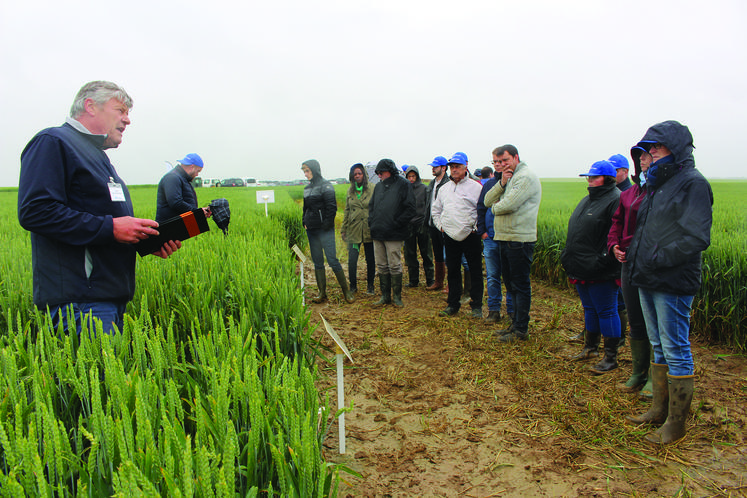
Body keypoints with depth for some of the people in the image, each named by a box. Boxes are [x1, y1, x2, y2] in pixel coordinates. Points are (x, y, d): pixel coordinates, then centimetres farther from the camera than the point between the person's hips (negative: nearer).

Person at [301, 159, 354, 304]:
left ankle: (346, 290, 4)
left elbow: (331, 207, -13)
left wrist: (326, 225, -15)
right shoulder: (307, 188, 15)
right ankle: (322, 293, 15)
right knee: (317, 262, 8)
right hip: (311, 230, 7)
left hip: (325, 230, -7)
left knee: (332, 260, -8)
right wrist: (305, 223, 12)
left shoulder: (325, 186, -8)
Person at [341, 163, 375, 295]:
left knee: (370, 260, 8)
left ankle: (370, 286, 23)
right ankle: (353, 286, 13)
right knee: (352, 260, -4)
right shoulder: (350, 191, 9)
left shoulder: (372, 190, -2)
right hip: (354, 230, 2)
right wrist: (344, 229, 13)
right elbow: (347, 211, 15)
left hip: (369, 230, -2)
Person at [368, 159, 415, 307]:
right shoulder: (378, 186, 15)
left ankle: (397, 297, 11)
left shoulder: (403, 185, -4)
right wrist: (371, 221, 8)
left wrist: (396, 223, -14)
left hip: (394, 234, -6)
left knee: (395, 266, -1)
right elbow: (371, 206, 24)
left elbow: (410, 209, -9)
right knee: (382, 266, 11)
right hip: (377, 233, 6)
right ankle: (385, 296, 21)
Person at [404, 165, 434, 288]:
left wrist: (425, 222, -8)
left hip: (422, 225, -2)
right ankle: (413, 280, 17)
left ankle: (430, 279, 14)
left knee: (426, 254, 4)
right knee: (410, 254, 7)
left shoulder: (424, 188, 2)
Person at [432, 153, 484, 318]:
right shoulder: (444, 188, 14)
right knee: (452, 271, 10)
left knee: (475, 272, 0)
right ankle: (453, 304, 20)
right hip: (450, 236, 5)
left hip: (470, 235, -4)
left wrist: (476, 227, -9)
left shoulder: (475, 187, -3)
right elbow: (436, 210, 24)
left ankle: (476, 306, 10)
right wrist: (440, 225, 12)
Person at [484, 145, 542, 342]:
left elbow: (509, 204, -24)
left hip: (519, 239, -10)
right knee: (511, 284, 16)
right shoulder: (509, 177, 18)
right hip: (505, 238, 10)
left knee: (521, 285, -3)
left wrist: (495, 208, -2)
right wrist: (502, 183, -7)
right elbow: (488, 201, 9)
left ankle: (521, 330, 5)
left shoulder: (525, 176, -12)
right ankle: (515, 324, 28)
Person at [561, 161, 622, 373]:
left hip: (600, 272, -9)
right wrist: (570, 259, 19)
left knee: (606, 311, 0)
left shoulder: (616, 201, -13)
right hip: (582, 269, 9)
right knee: (589, 309, 19)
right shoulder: (587, 200, 17)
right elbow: (575, 231, 22)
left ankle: (610, 357, 11)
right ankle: (590, 347, 33)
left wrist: (605, 260, -25)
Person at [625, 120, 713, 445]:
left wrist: (657, 258, -18)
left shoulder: (693, 183, -11)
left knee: (676, 351, 0)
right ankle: (659, 410, 30)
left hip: (673, 284, -9)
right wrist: (633, 253, 8)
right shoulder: (656, 183, 15)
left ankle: (676, 424, 11)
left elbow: (697, 238, -18)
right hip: (649, 282, 9)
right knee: (659, 348, 17)